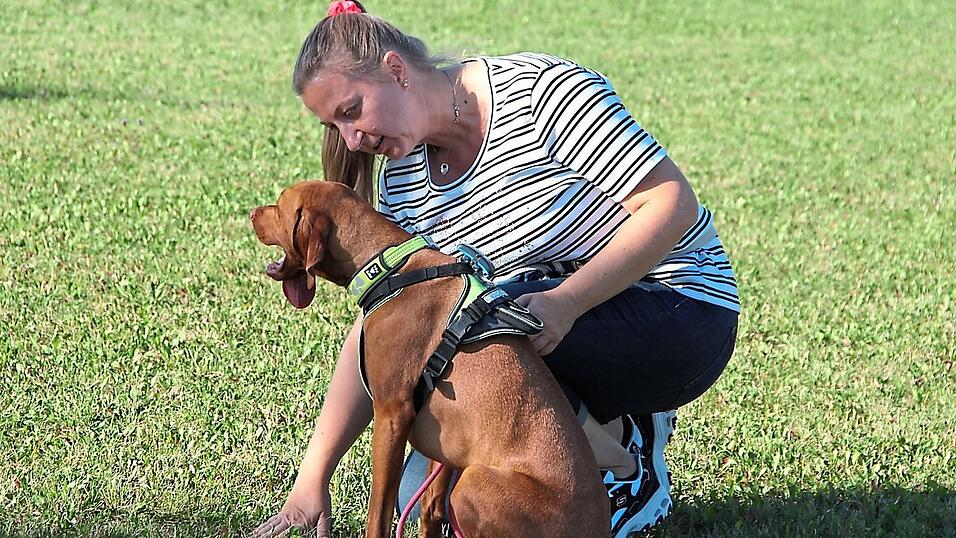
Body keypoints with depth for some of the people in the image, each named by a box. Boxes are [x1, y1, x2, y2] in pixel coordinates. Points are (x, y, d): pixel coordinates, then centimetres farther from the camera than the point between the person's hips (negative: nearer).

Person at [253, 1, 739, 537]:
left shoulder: (543, 91, -19)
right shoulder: (399, 183, 0)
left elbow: (673, 202, -21)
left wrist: (566, 302, -31)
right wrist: (313, 477, -8)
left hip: (682, 315, -6)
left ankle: (633, 470, -9)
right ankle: (612, 426, 10)